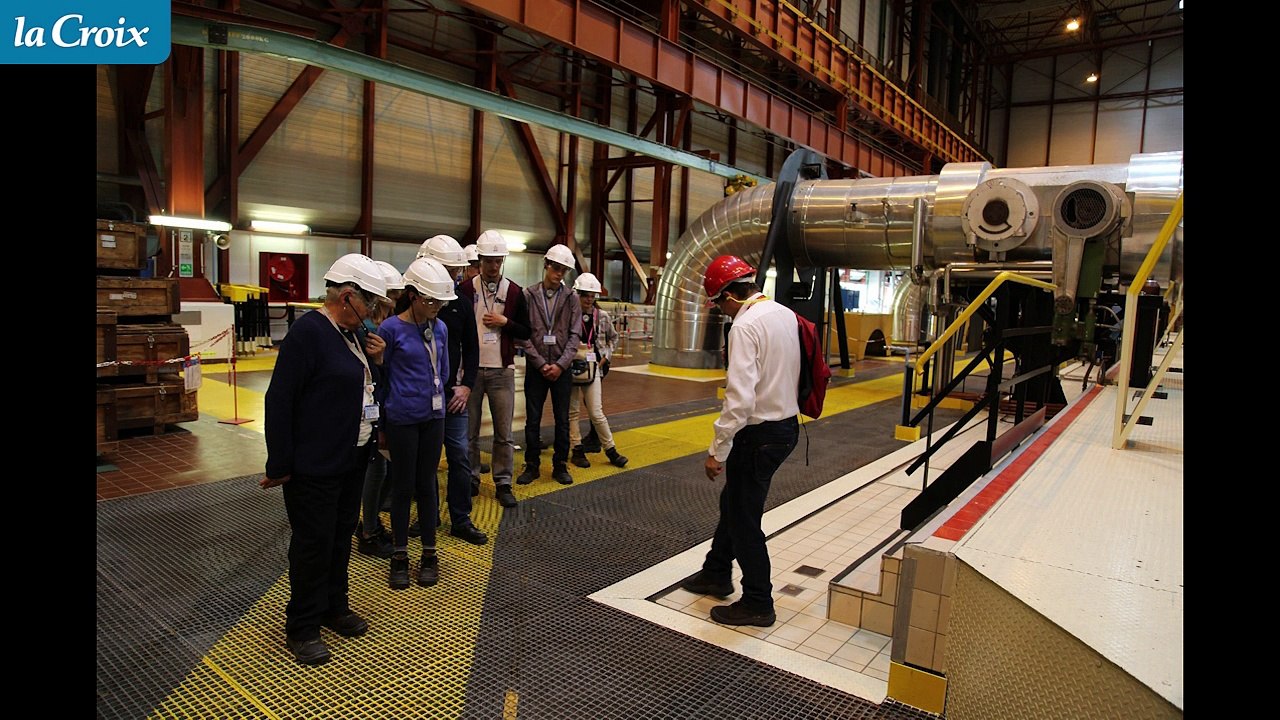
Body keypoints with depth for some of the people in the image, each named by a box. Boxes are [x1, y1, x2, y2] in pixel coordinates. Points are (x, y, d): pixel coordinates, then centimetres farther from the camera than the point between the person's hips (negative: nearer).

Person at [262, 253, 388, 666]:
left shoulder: (349, 333, 8)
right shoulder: (308, 331, -19)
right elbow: (279, 400, -20)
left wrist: (376, 360, -1)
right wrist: (280, 466, -18)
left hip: (351, 459, 9)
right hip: (315, 467, -9)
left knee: (341, 536, 19)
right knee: (313, 544, 4)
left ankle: (334, 608, 36)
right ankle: (302, 629, 21)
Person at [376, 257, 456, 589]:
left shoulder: (440, 328, 2)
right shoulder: (391, 329, -11)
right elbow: (380, 376, -2)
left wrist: (429, 393, 13)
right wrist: (381, 423, 3)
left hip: (433, 417, 4)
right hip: (402, 420, -4)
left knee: (427, 484, 12)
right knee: (403, 486, 7)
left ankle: (429, 553, 24)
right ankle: (399, 556, 21)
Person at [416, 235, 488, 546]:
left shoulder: (461, 304, 3)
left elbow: (471, 348, 10)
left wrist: (466, 385, 1)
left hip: (452, 394, 3)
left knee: (460, 457, 5)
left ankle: (461, 520, 16)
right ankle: (427, 516, 26)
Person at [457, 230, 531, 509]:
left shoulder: (514, 292, 4)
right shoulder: (465, 289, 1)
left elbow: (525, 332, 8)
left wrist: (505, 322, -10)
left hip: (502, 370, 0)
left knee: (504, 432, 3)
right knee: (469, 431, 8)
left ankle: (503, 483, 13)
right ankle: (471, 480, 21)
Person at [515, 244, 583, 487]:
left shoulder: (571, 298, 2)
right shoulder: (529, 295, -2)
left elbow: (575, 335, -2)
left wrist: (560, 364, -11)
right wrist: (541, 364, -10)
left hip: (562, 368, 1)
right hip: (535, 367, -1)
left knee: (562, 420, 8)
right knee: (532, 420, 6)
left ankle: (560, 466, 20)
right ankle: (531, 465, 19)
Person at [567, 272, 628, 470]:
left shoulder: (601, 316, 4)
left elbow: (613, 337, 20)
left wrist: (606, 356, 11)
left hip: (592, 369, 1)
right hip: (571, 368, -1)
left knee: (596, 412, 0)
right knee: (573, 411, 7)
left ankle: (610, 450, 11)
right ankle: (577, 451, 17)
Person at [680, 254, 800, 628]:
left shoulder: (745, 326, -21)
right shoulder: (785, 313, 7)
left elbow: (740, 398, -28)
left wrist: (717, 451, -22)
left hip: (759, 433, -10)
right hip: (787, 424, 10)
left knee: (744, 519, 6)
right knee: (733, 502, 23)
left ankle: (758, 604, 20)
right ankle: (716, 574, 40)